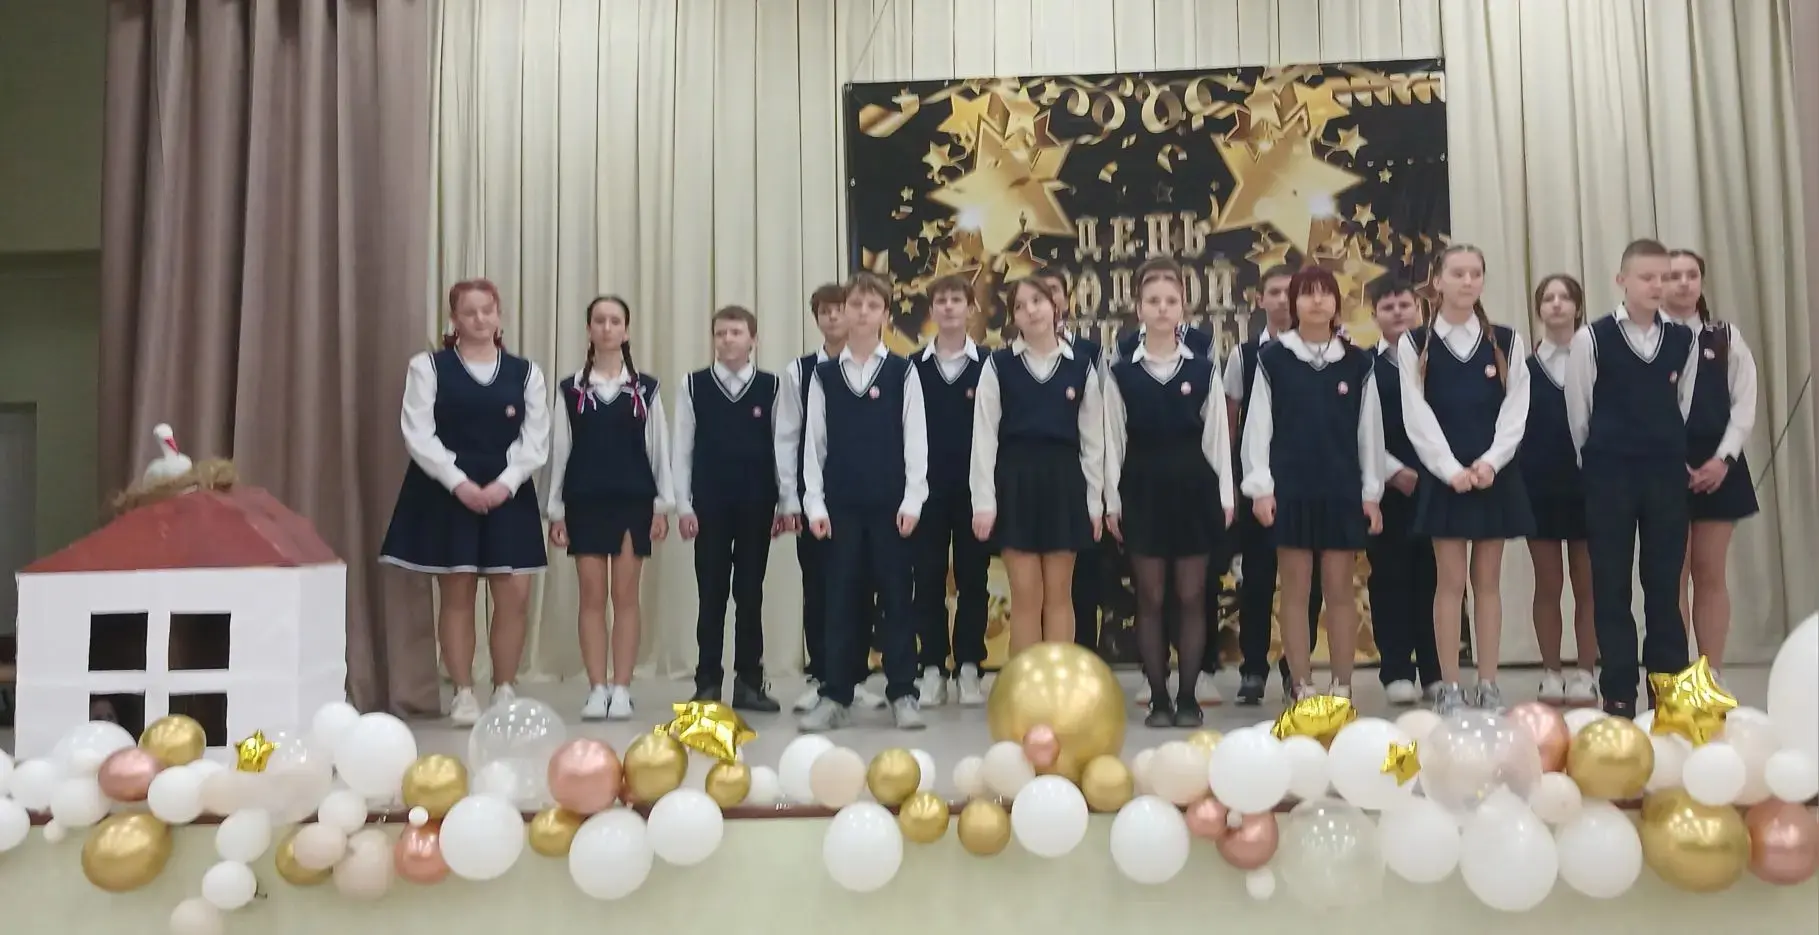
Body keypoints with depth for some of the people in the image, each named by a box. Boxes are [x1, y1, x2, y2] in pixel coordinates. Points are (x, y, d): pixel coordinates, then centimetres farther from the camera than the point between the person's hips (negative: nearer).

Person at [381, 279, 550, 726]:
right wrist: (459, 482, -15)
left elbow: (535, 439, 2)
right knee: (456, 595, 2)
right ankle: (464, 695, 11)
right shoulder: (428, 366, 3)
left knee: (514, 597, -3)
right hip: (447, 493, -2)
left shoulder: (526, 372, 8)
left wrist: (504, 483, -12)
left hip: (507, 494, 2)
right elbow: (419, 434, -5)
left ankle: (504, 691, 12)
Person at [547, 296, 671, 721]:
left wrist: (662, 505, -1)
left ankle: (622, 689, 6)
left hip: (632, 499, 0)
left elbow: (658, 448, 4)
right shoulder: (571, 389, 5)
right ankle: (597, 689, 8)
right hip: (585, 500, 1)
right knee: (592, 596, 2)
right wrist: (555, 510, 2)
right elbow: (561, 450, 5)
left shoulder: (645, 388, 4)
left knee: (626, 595, 2)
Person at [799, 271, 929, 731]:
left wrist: (912, 500, -6)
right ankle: (836, 695, 11)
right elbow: (814, 442, 5)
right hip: (841, 502, 1)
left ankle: (903, 694, 12)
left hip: (890, 502, -1)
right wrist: (814, 504, -1)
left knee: (895, 597, 4)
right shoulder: (824, 375, 6)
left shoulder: (902, 371, 2)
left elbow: (915, 439, 0)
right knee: (841, 598, 5)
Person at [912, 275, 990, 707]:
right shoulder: (913, 367, 4)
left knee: (972, 578, 5)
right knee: (928, 579, 4)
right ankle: (932, 668, 12)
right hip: (926, 488, 1)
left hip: (973, 488, -1)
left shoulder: (987, 366, -1)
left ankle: (968, 668, 13)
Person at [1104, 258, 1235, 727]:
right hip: (1143, 487, 0)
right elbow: (1113, 440, 2)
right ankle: (1159, 699, 11)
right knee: (1150, 598, 3)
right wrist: (1112, 501, -2)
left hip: (1193, 485, 1)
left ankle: (1187, 697, 12)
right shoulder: (1121, 373, 1)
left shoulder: (1204, 368, 4)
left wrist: (1226, 494, 0)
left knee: (1191, 597, 4)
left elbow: (1216, 434, 4)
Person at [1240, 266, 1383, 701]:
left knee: (1340, 589, 5)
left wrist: (1372, 492, 5)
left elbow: (1370, 429, 7)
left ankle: (1342, 687, 14)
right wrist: (1260, 486, -7)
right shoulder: (1272, 359, 1)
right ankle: (1302, 688, 10)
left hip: (1342, 487, 1)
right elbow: (1258, 424, 0)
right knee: (1294, 591, 3)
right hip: (1289, 487, -1)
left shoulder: (1357, 362, 6)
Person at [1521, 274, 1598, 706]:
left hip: (1587, 483, -1)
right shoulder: (1525, 366, 4)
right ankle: (1552, 675, 12)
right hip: (1539, 485, 1)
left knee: (1587, 585, 4)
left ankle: (1585, 675, 11)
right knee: (1548, 585, 5)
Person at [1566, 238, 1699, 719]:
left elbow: (1684, 405, 13)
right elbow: (1578, 412, 2)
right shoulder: (1592, 338, -3)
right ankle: (1618, 694, 7)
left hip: (1667, 474, 3)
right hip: (1610, 476, -3)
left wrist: (1669, 456, 12)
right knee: (1612, 586, 1)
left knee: (1664, 584, 5)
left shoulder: (1684, 340, 6)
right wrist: (1596, 463, 8)